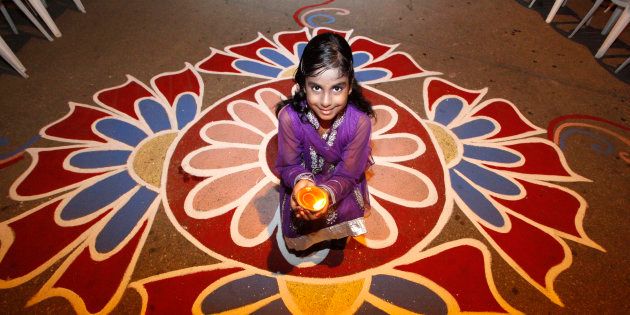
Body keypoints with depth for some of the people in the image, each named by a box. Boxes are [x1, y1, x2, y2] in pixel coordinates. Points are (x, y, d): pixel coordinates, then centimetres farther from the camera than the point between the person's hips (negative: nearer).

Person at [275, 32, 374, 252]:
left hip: (341, 184, 1)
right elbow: (288, 165, -16)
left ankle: (333, 235, 20)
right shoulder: (289, 116, -29)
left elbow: (347, 174, -20)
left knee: (345, 213, -17)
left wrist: (328, 193, -42)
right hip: (302, 180, 0)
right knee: (297, 222, -15)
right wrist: (301, 180, -40)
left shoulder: (360, 121, -30)